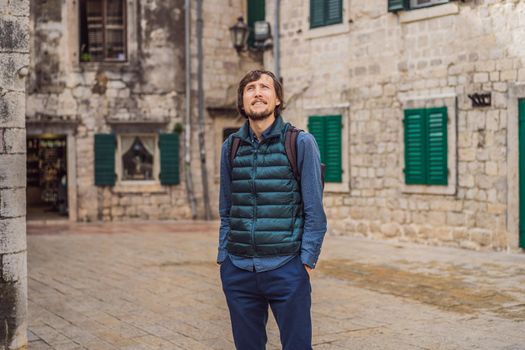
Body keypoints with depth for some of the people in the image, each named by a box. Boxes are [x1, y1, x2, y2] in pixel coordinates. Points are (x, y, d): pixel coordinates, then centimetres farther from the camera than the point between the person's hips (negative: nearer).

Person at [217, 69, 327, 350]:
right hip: (237, 271, 4)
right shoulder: (230, 147, 8)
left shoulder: (301, 143, -3)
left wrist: (307, 261, -8)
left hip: (286, 270, -3)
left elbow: (315, 212, -3)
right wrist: (223, 257, 8)